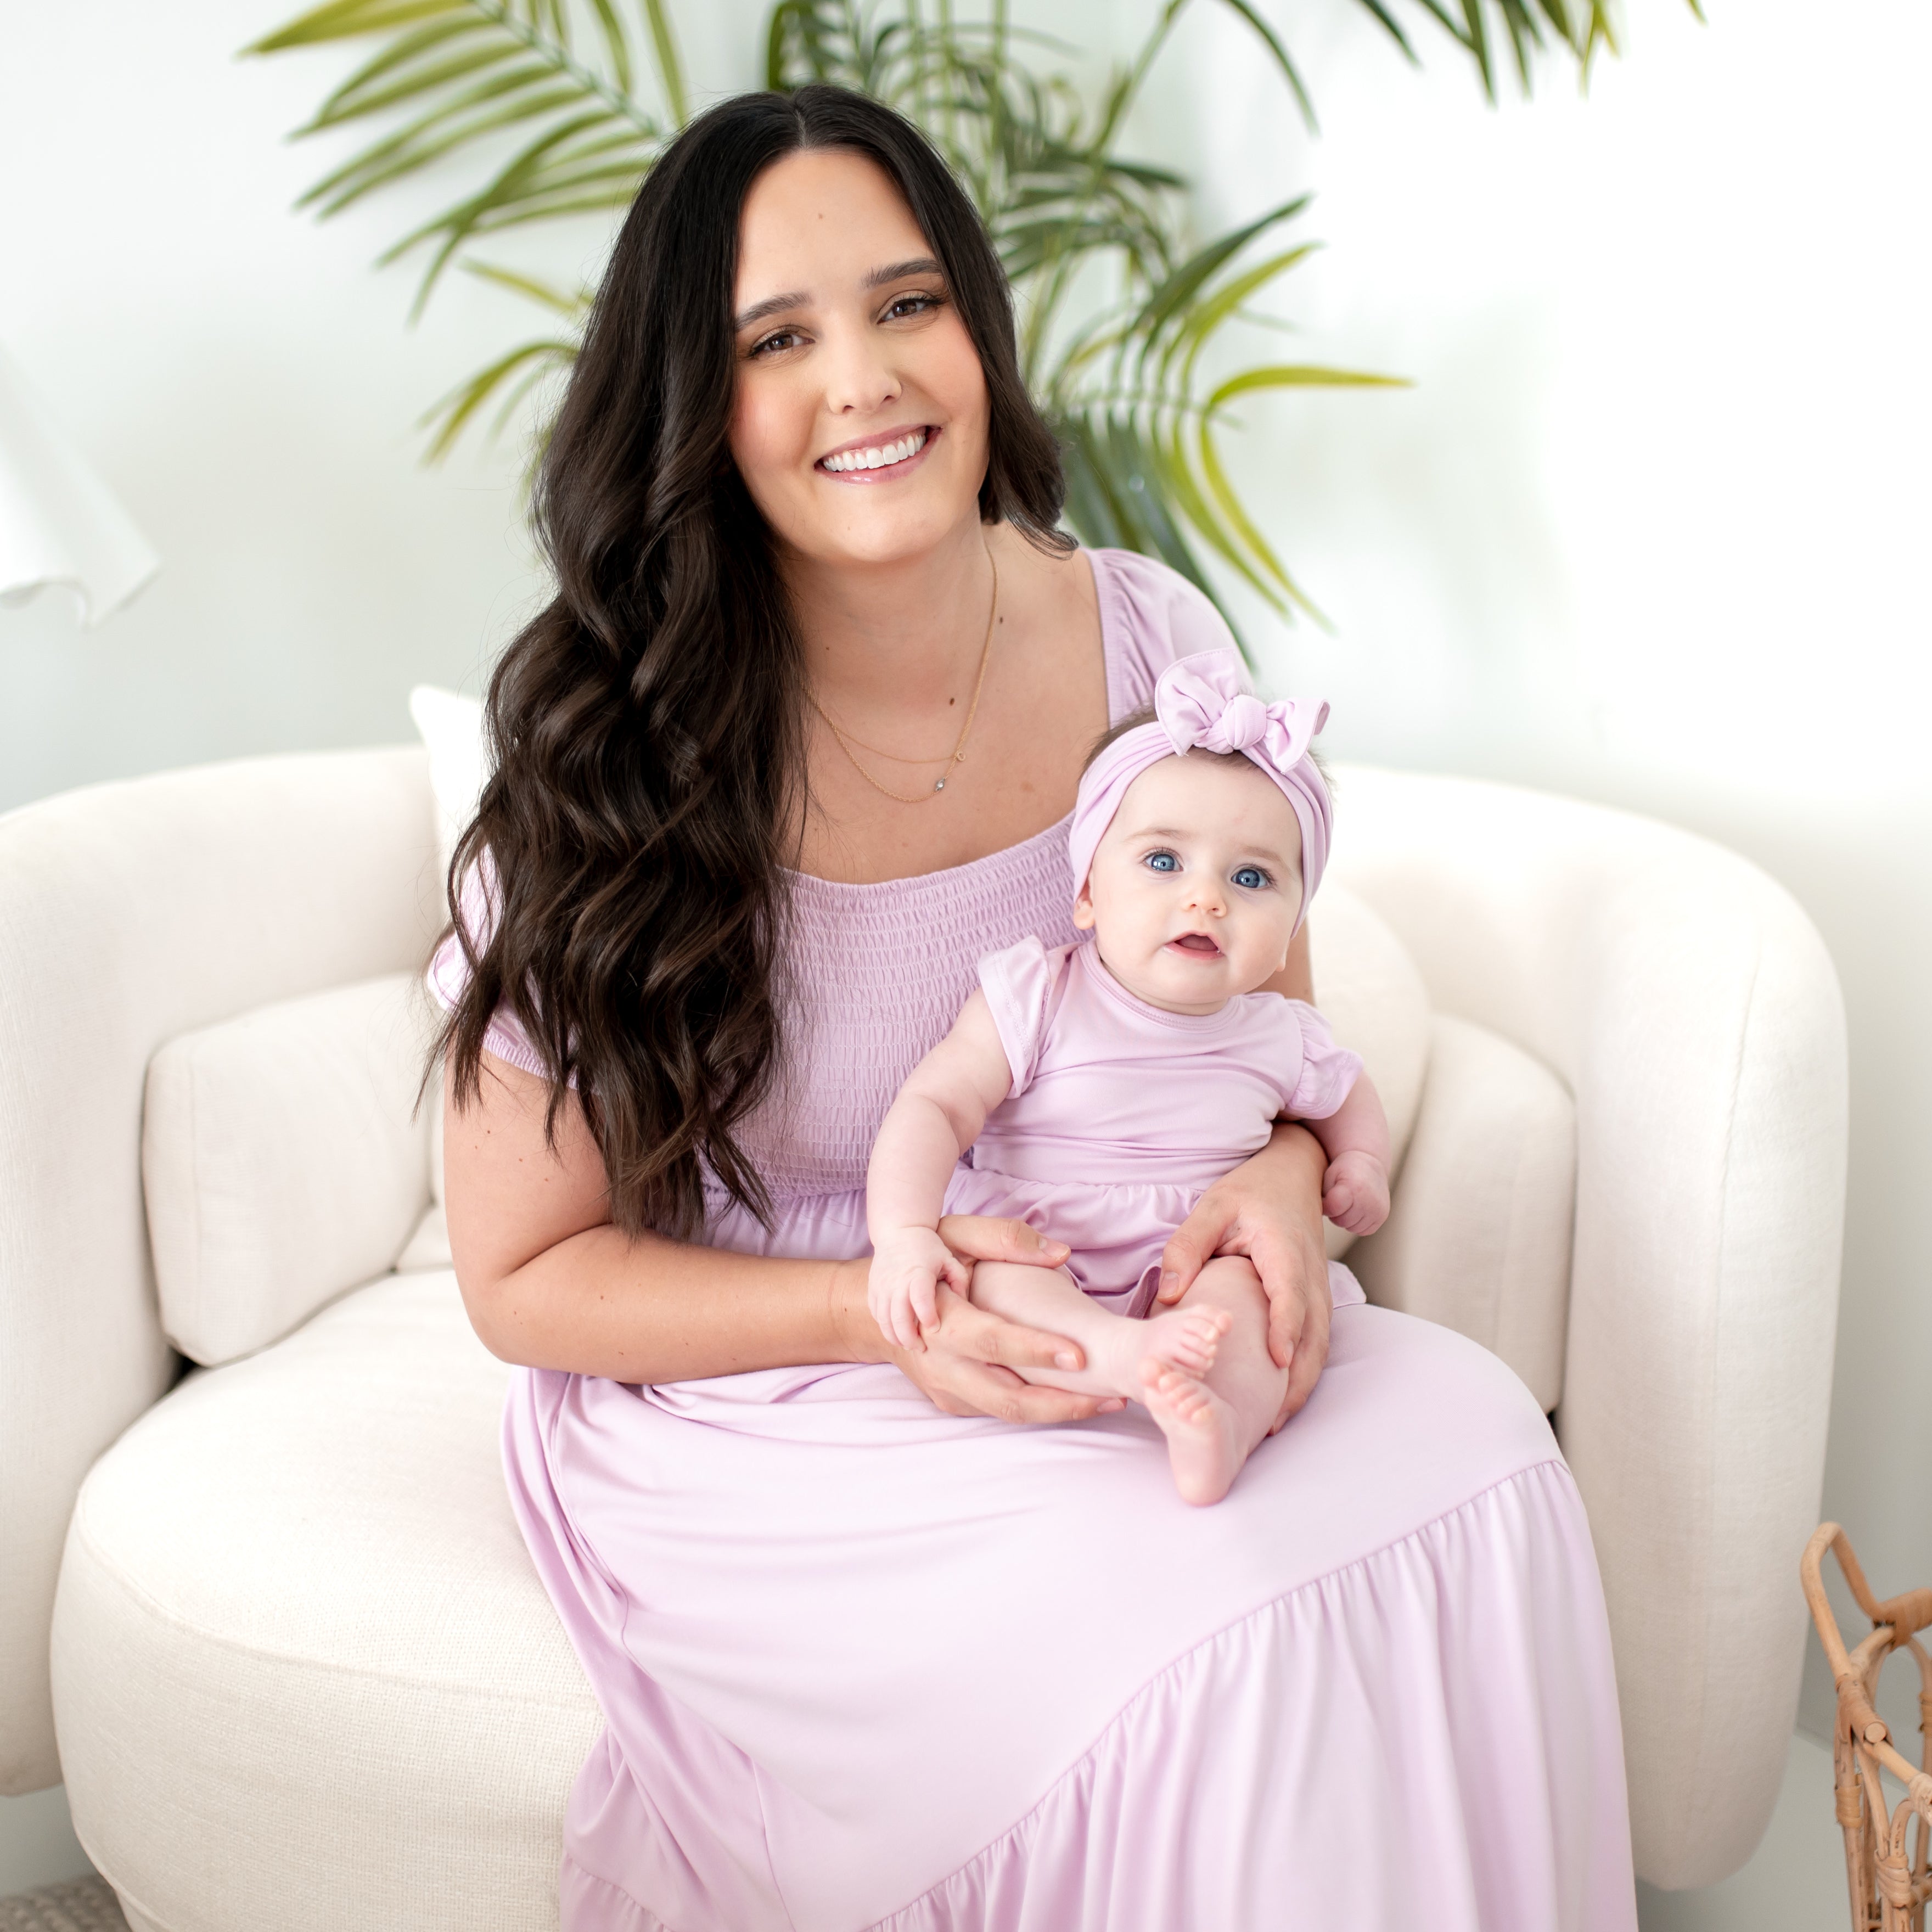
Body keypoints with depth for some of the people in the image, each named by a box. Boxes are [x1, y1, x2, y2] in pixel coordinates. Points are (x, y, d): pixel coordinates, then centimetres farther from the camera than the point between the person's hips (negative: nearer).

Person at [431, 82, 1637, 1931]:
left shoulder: (1145, 636, -5)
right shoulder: (606, 771, -15)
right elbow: (526, 1278, -8)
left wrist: (1281, 1177, -15)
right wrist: (878, 1312, -24)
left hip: (1106, 1338, 4)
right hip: (745, 1408, -4)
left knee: (1469, 1440, -22)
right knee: (1214, 1624, -28)